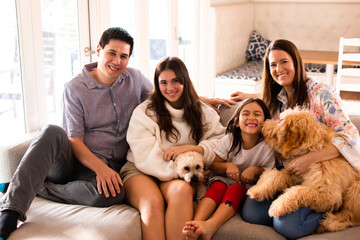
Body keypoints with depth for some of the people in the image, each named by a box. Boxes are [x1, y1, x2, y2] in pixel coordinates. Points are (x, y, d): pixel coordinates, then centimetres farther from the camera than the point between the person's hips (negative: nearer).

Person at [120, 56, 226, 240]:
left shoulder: (202, 112, 13)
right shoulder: (144, 112, 2)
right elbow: (146, 159, -8)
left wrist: (192, 148, -13)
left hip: (179, 176, 2)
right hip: (140, 172, -1)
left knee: (182, 190, -34)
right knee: (153, 202, -35)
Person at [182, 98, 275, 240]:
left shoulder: (267, 147, -9)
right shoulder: (229, 140, -5)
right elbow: (214, 166, 2)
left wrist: (256, 170, -21)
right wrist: (228, 166, -20)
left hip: (248, 184, -2)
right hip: (224, 178, 2)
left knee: (234, 190, -33)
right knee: (217, 187, -30)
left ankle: (211, 225, -56)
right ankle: (196, 222, -51)